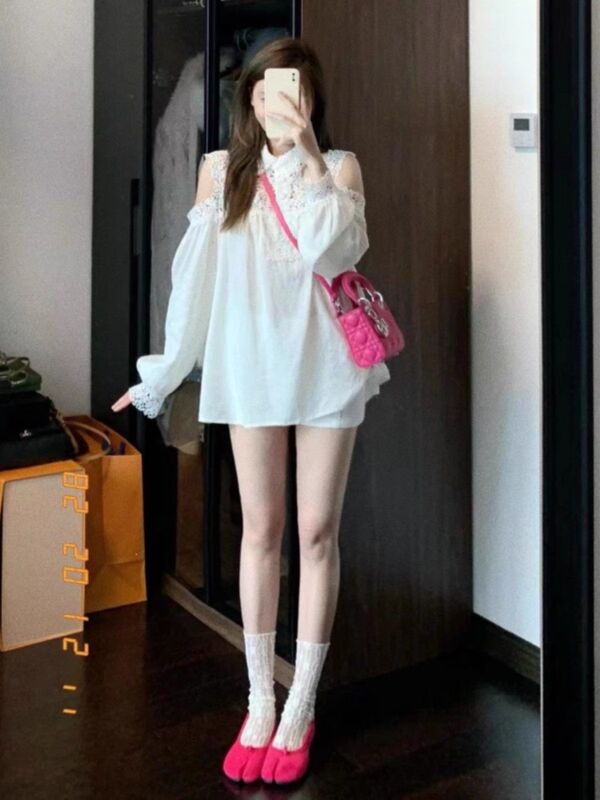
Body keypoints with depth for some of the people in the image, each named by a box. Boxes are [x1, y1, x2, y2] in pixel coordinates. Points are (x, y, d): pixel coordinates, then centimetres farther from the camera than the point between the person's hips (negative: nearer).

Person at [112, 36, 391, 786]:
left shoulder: (339, 165, 2)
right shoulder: (220, 168, 7)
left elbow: (333, 253, -14)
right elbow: (196, 273, 6)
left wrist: (307, 155, -15)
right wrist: (164, 370, 5)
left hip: (324, 366, -1)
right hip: (249, 367, 1)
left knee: (317, 532, 3)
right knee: (261, 529, 7)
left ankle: (301, 705, 16)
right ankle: (259, 700, 19)